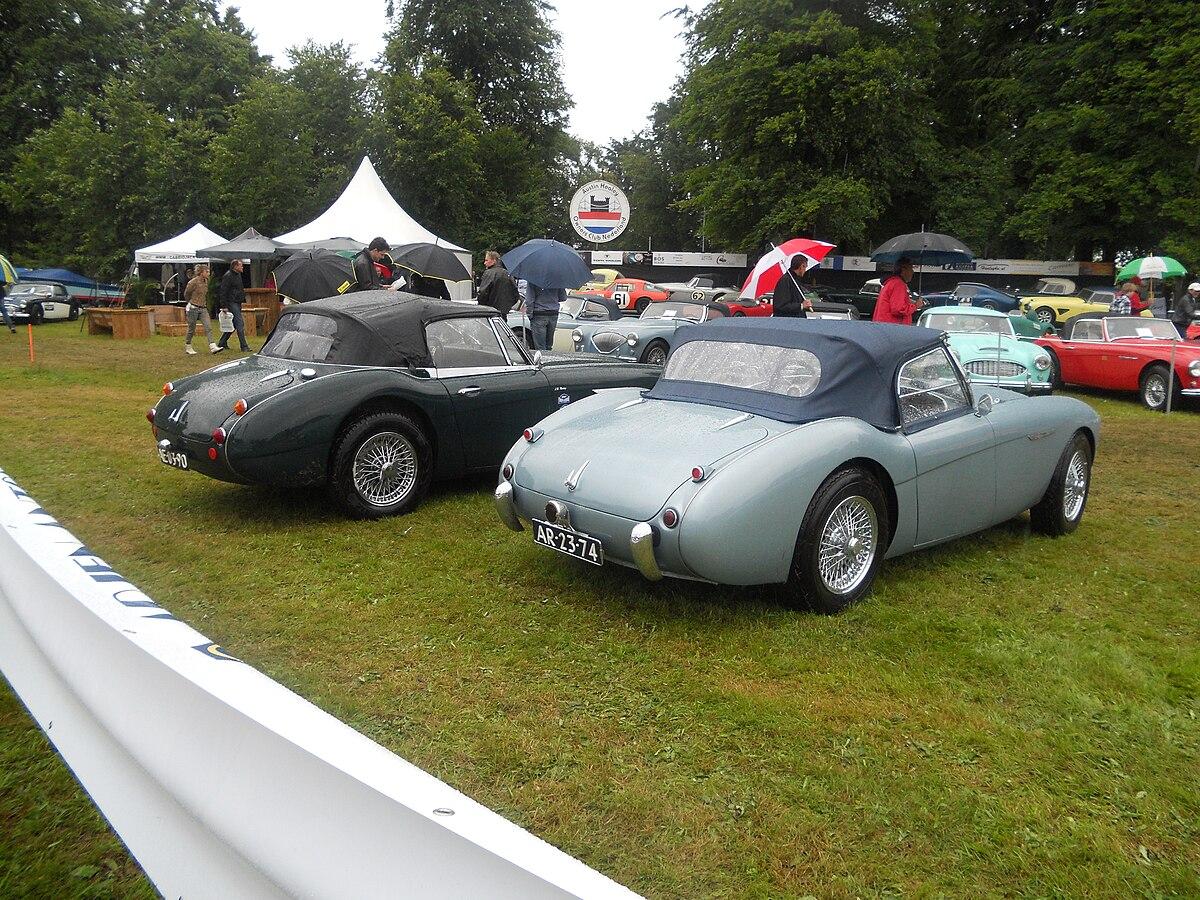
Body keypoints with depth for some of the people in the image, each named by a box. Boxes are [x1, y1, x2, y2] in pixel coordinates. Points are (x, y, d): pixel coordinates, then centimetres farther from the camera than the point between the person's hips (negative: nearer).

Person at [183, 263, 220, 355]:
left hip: (203, 308, 6)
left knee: (208, 327, -8)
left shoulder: (206, 281, 7)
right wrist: (191, 303, 12)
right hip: (193, 308, -6)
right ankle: (187, 347, 21)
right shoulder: (193, 282, -13)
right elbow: (186, 294, 0)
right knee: (191, 329, 5)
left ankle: (212, 347, -15)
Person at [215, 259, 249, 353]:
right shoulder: (228, 276, -13)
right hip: (232, 303, -10)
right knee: (240, 324, -11)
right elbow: (223, 291, -15)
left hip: (237, 303, 10)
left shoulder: (238, 275, 16)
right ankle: (244, 347, -10)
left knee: (233, 325, 13)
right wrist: (224, 306, -19)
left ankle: (222, 343, 23)